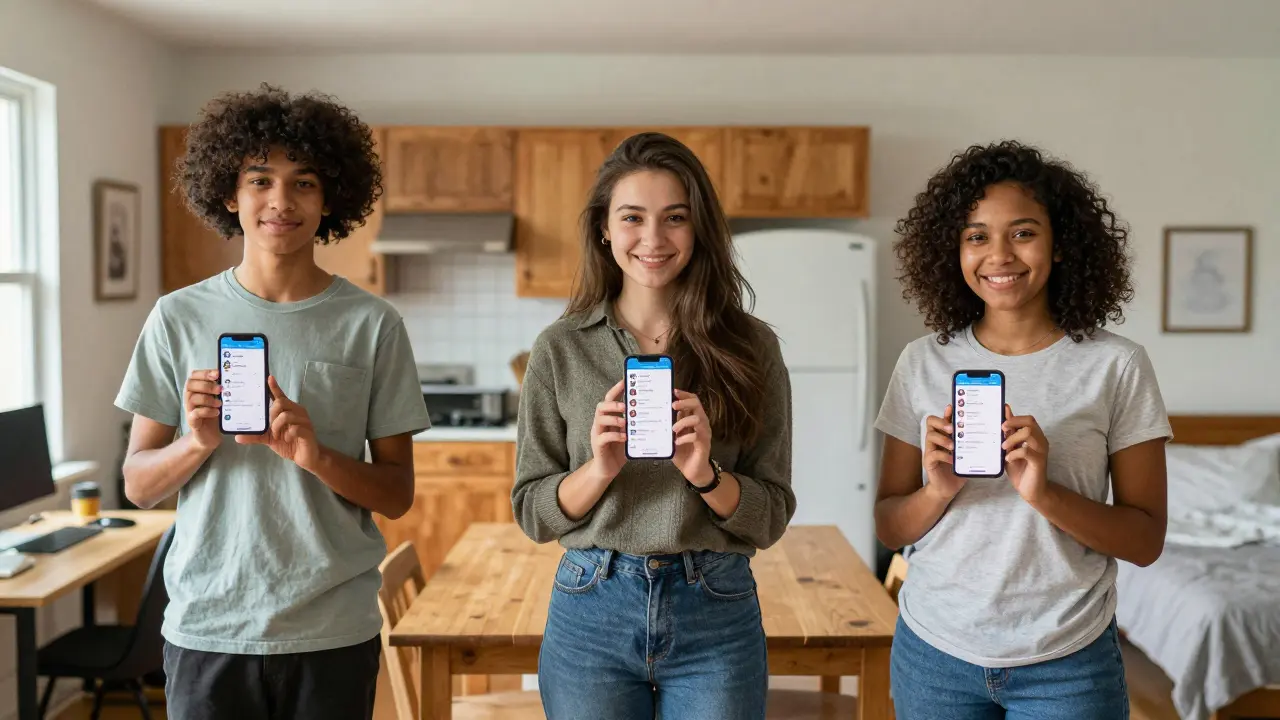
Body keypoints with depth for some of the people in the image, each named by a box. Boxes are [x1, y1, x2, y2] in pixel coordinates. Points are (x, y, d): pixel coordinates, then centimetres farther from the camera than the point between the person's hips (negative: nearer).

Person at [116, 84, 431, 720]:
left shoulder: (371, 326, -3)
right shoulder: (179, 317, 1)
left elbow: (397, 494, -2)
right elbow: (138, 486, 4)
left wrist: (315, 455, -19)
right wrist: (198, 442, -16)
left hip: (334, 631, 0)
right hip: (206, 626, 1)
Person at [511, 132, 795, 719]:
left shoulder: (750, 346, -3)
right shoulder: (560, 349, -2)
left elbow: (772, 517, -1)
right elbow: (532, 514, 1)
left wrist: (706, 473, -19)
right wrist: (598, 469, -17)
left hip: (717, 616, 0)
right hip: (591, 610, 1)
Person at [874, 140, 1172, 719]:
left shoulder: (1117, 366, -7)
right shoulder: (923, 362, -2)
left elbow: (1146, 540, -6)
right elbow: (889, 529, 1)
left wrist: (1044, 493, -22)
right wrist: (938, 490, -19)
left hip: (1066, 664, -2)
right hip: (935, 651, 2)